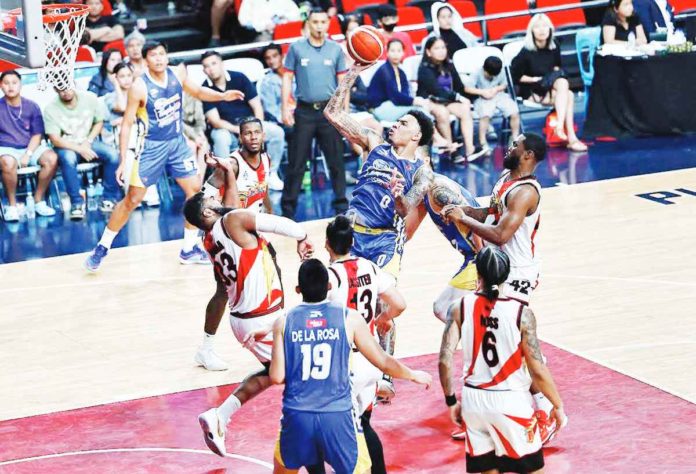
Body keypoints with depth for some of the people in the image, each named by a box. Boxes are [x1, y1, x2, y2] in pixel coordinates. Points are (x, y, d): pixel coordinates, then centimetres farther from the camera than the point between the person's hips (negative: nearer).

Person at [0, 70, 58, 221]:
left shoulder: (32, 106, 4)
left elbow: (37, 135, 4)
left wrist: (28, 154, -13)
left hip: (30, 147, 3)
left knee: (51, 158, -26)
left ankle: (38, 200, -11)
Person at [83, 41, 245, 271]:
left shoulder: (177, 74, -4)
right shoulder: (139, 87, -19)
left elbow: (197, 91, 17)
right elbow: (126, 124, -14)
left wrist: (223, 96, 0)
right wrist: (123, 161, -17)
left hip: (177, 142, 5)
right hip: (152, 146, -5)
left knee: (195, 189, 3)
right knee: (132, 199, -4)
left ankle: (189, 250, 15)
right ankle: (101, 248, 9)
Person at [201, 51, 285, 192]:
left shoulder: (239, 78, -8)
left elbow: (257, 107, -5)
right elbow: (215, 121, -14)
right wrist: (238, 130, -25)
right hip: (226, 129, -2)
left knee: (277, 132, -20)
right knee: (221, 138, -37)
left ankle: (271, 174, -4)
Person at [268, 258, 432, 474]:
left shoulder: (284, 322, 1)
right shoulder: (349, 318, -1)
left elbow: (277, 377, -2)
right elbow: (384, 363, 6)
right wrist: (414, 375, 25)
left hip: (297, 416, 1)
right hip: (338, 416, -1)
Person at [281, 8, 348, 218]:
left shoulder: (335, 50, 6)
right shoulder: (296, 48, 3)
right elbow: (287, 78, 4)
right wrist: (285, 108, -3)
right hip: (304, 111, -1)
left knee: (336, 160, 2)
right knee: (296, 161, 2)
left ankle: (341, 204, 11)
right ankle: (288, 206, 8)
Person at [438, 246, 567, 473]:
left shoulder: (460, 309, -7)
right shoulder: (522, 314, -13)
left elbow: (444, 361, -9)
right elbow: (538, 371, -11)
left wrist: (451, 401, 5)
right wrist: (558, 406, 2)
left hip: (474, 401, 3)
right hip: (511, 402, -3)